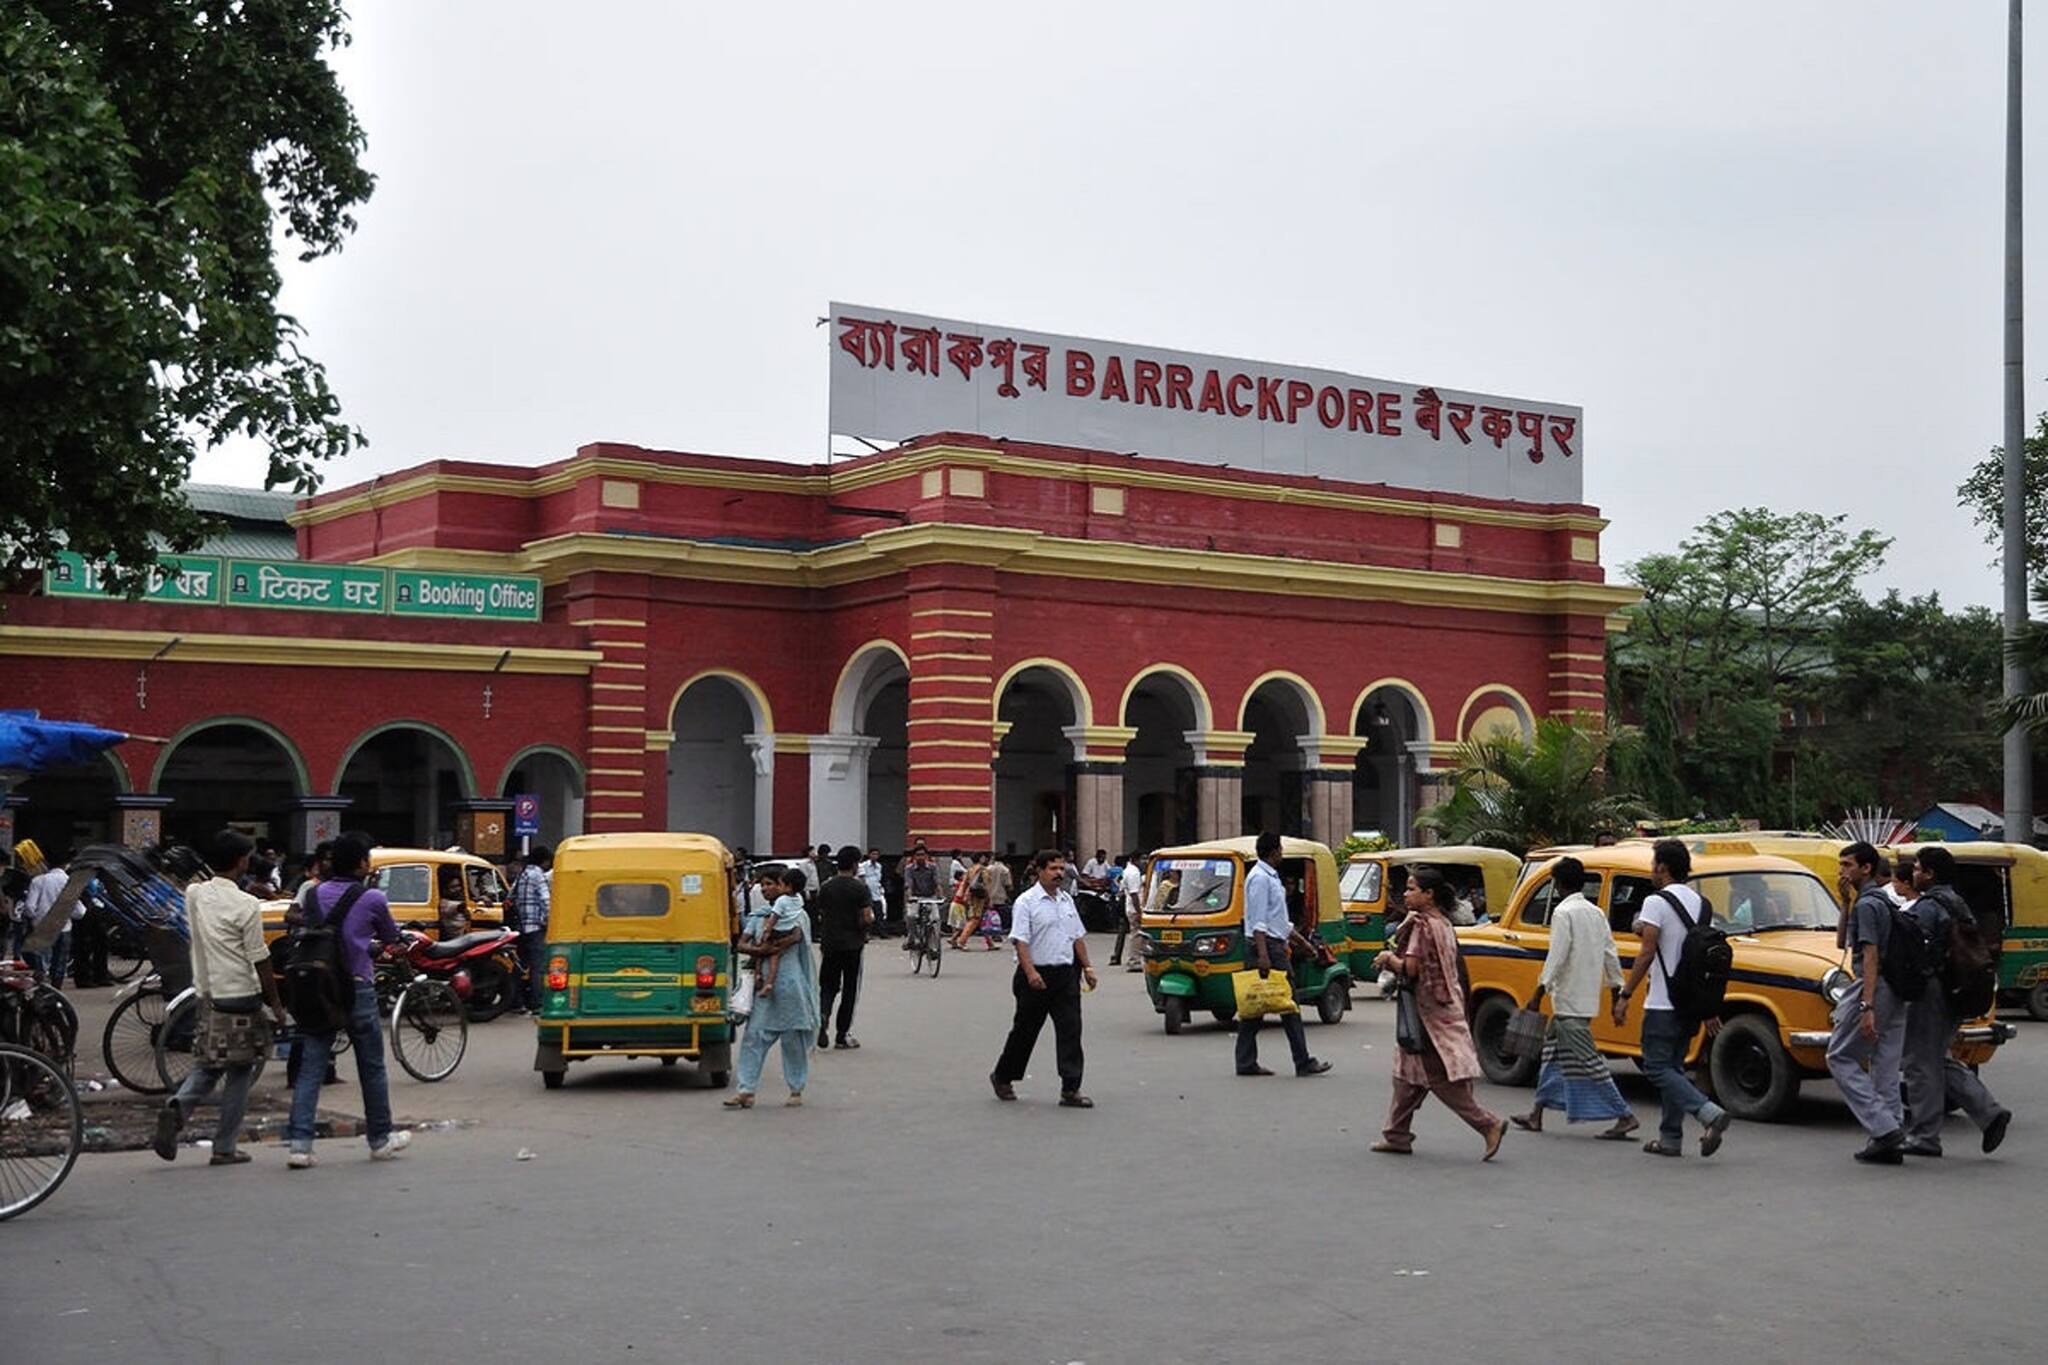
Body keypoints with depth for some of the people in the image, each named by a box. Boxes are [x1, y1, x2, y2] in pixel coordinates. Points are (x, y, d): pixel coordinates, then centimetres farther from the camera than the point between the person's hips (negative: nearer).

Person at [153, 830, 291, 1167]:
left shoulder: (194, 894, 3)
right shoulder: (246, 905, -15)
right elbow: (260, 961, -11)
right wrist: (276, 1005, -1)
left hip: (207, 994, 6)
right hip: (240, 997, -6)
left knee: (207, 1066, 16)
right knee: (239, 1074, 5)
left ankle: (177, 1107, -12)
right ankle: (225, 1149, 9)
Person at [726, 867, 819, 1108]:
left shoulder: (799, 914, 2)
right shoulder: (759, 916, 12)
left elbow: (796, 936, -18)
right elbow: (741, 945, 5)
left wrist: (771, 947, -19)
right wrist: (759, 950, -14)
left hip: (789, 982, -3)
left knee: (793, 1038, 4)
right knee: (754, 1036, -2)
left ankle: (796, 1090, 15)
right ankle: (746, 1090, -1)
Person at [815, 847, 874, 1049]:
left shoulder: (825, 888, 2)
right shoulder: (860, 888, -10)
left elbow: (820, 917, 8)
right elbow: (867, 918, -15)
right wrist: (865, 931, 5)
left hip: (830, 943, 3)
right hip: (852, 944, -3)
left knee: (828, 986, 13)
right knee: (849, 990, 7)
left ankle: (822, 1015, -17)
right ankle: (841, 1036, 10)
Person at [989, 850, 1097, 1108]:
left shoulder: (1067, 900, 12)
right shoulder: (1026, 902, -9)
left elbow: (1078, 937, 19)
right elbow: (1021, 941, -17)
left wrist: (1087, 967, 13)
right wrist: (1030, 972, -28)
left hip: (1066, 973, 5)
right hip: (1037, 975, -5)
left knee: (1070, 1030, -3)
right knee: (1025, 1030, 7)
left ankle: (1070, 1090, -3)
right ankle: (1002, 1077, 28)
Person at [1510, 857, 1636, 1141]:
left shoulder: (1564, 913, -13)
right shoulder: (1596, 913, 11)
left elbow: (1557, 957, -19)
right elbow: (1611, 955, 12)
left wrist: (1539, 992, -16)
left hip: (1569, 1000, -9)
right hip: (1588, 998, 9)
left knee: (1588, 1059, -7)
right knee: (1554, 1052, 16)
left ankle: (1625, 1116, -8)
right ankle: (1536, 1114, 22)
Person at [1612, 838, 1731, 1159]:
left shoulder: (1657, 902, -11)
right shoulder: (1700, 903, 12)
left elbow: (1647, 952, -17)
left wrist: (1625, 995, -14)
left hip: (1663, 1005, -8)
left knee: (1657, 1067, -5)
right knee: (1673, 1067, 14)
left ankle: (1709, 1113, -21)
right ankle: (1671, 1138, 14)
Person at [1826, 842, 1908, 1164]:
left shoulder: (1867, 904, -13)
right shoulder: (1884, 901, 18)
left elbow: (1870, 956, -21)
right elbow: (1843, 941, 25)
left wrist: (1866, 1007, -25)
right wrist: (1846, 899, 19)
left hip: (1874, 989, -9)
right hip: (1896, 992, 9)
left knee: (1841, 1058, -1)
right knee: (1886, 1067, 9)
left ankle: (1883, 1127, -10)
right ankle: (1893, 1139, 9)